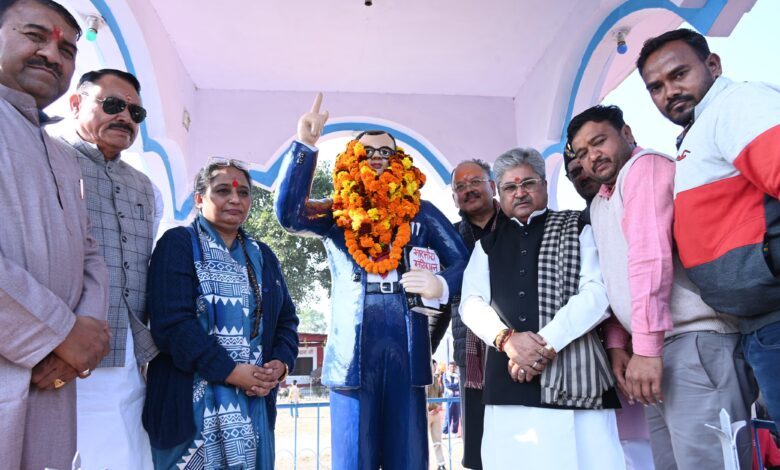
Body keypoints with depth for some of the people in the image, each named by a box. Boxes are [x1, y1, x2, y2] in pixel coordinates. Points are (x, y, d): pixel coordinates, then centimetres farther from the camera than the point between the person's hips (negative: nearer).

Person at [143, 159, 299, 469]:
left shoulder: (262, 256, 13)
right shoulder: (178, 244, -3)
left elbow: (287, 319, 11)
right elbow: (171, 322, -14)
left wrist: (280, 364, -8)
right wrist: (230, 371, -19)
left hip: (254, 403, 5)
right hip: (192, 403, -5)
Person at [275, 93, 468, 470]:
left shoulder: (420, 212, 10)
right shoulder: (336, 213, 8)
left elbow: (463, 261, 6)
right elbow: (288, 213, -10)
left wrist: (441, 285, -16)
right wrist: (305, 145, -17)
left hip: (407, 350, 1)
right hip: (352, 352, -1)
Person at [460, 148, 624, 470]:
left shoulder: (578, 229, 10)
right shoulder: (487, 245, 20)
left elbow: (599, 292, -3)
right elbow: (471, 302, 9)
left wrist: (546, 343, -12)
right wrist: (506, 338, -11)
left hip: (574, 378, -2)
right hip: (507, 383, 3)